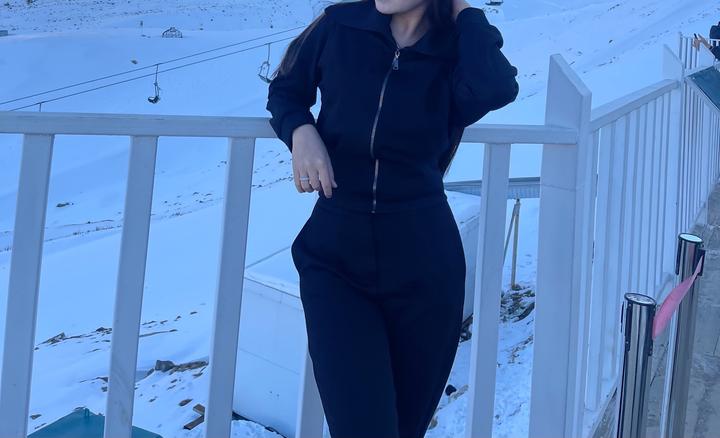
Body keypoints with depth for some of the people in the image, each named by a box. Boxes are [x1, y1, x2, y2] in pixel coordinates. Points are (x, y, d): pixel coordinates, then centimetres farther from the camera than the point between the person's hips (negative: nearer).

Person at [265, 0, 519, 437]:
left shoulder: (457, 55, -2)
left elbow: (497, 89, -25)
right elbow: (286, 88, 15)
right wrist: (300, 131, -7)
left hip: (422, 261, 1)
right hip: (334, 256, 0)